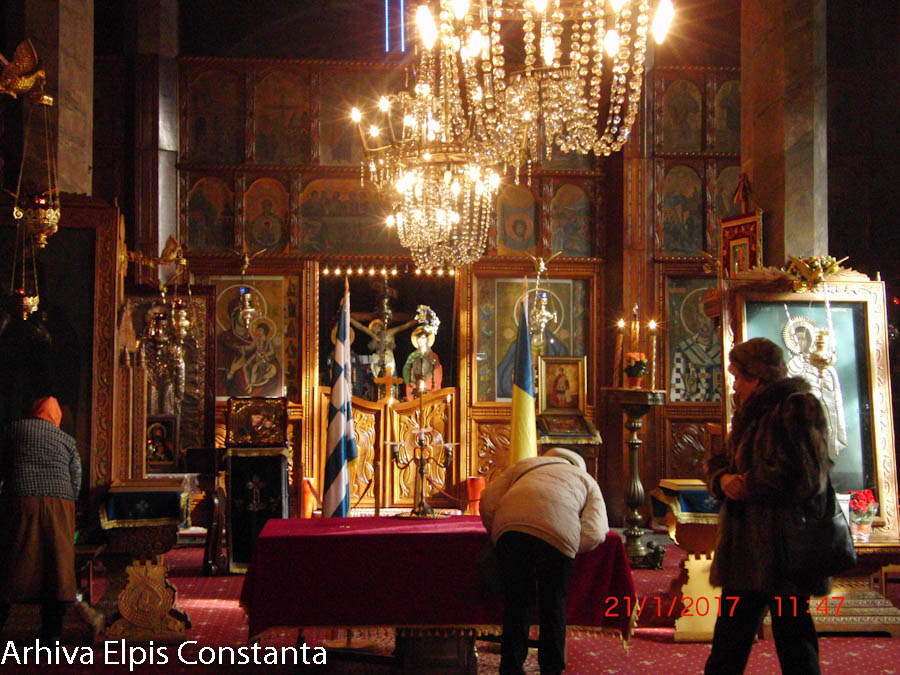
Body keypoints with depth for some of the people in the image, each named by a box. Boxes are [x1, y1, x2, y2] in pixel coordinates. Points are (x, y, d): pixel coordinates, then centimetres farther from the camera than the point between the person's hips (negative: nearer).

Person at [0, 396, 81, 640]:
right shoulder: (67, 440, 17)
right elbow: (76, 482, 13)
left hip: (21, 500, -1)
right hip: (60, 502, 2)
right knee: (56, 563, 4)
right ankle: (52, 627, 3)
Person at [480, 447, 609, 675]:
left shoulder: (524, 464, 38)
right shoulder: (586, 480, 34)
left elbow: (488, 500, 21)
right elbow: (594, 534, 14)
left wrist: (497, 535, 32)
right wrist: (570, 547, 29)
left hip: (509, 524, 1)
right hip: (556, 531, -1)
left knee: (516, 600, 10)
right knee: (554, 603, 14)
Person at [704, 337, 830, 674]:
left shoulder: (797, 407, -11)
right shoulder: (750, 413, 17)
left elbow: (802, 477, -21)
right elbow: (719, 462, 19)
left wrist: (746, 485, -12)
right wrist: (723, 479, -5)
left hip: (783, 545, -9)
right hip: (746, 549, 9)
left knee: (791, 633, -1)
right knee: (730, 635, 14)